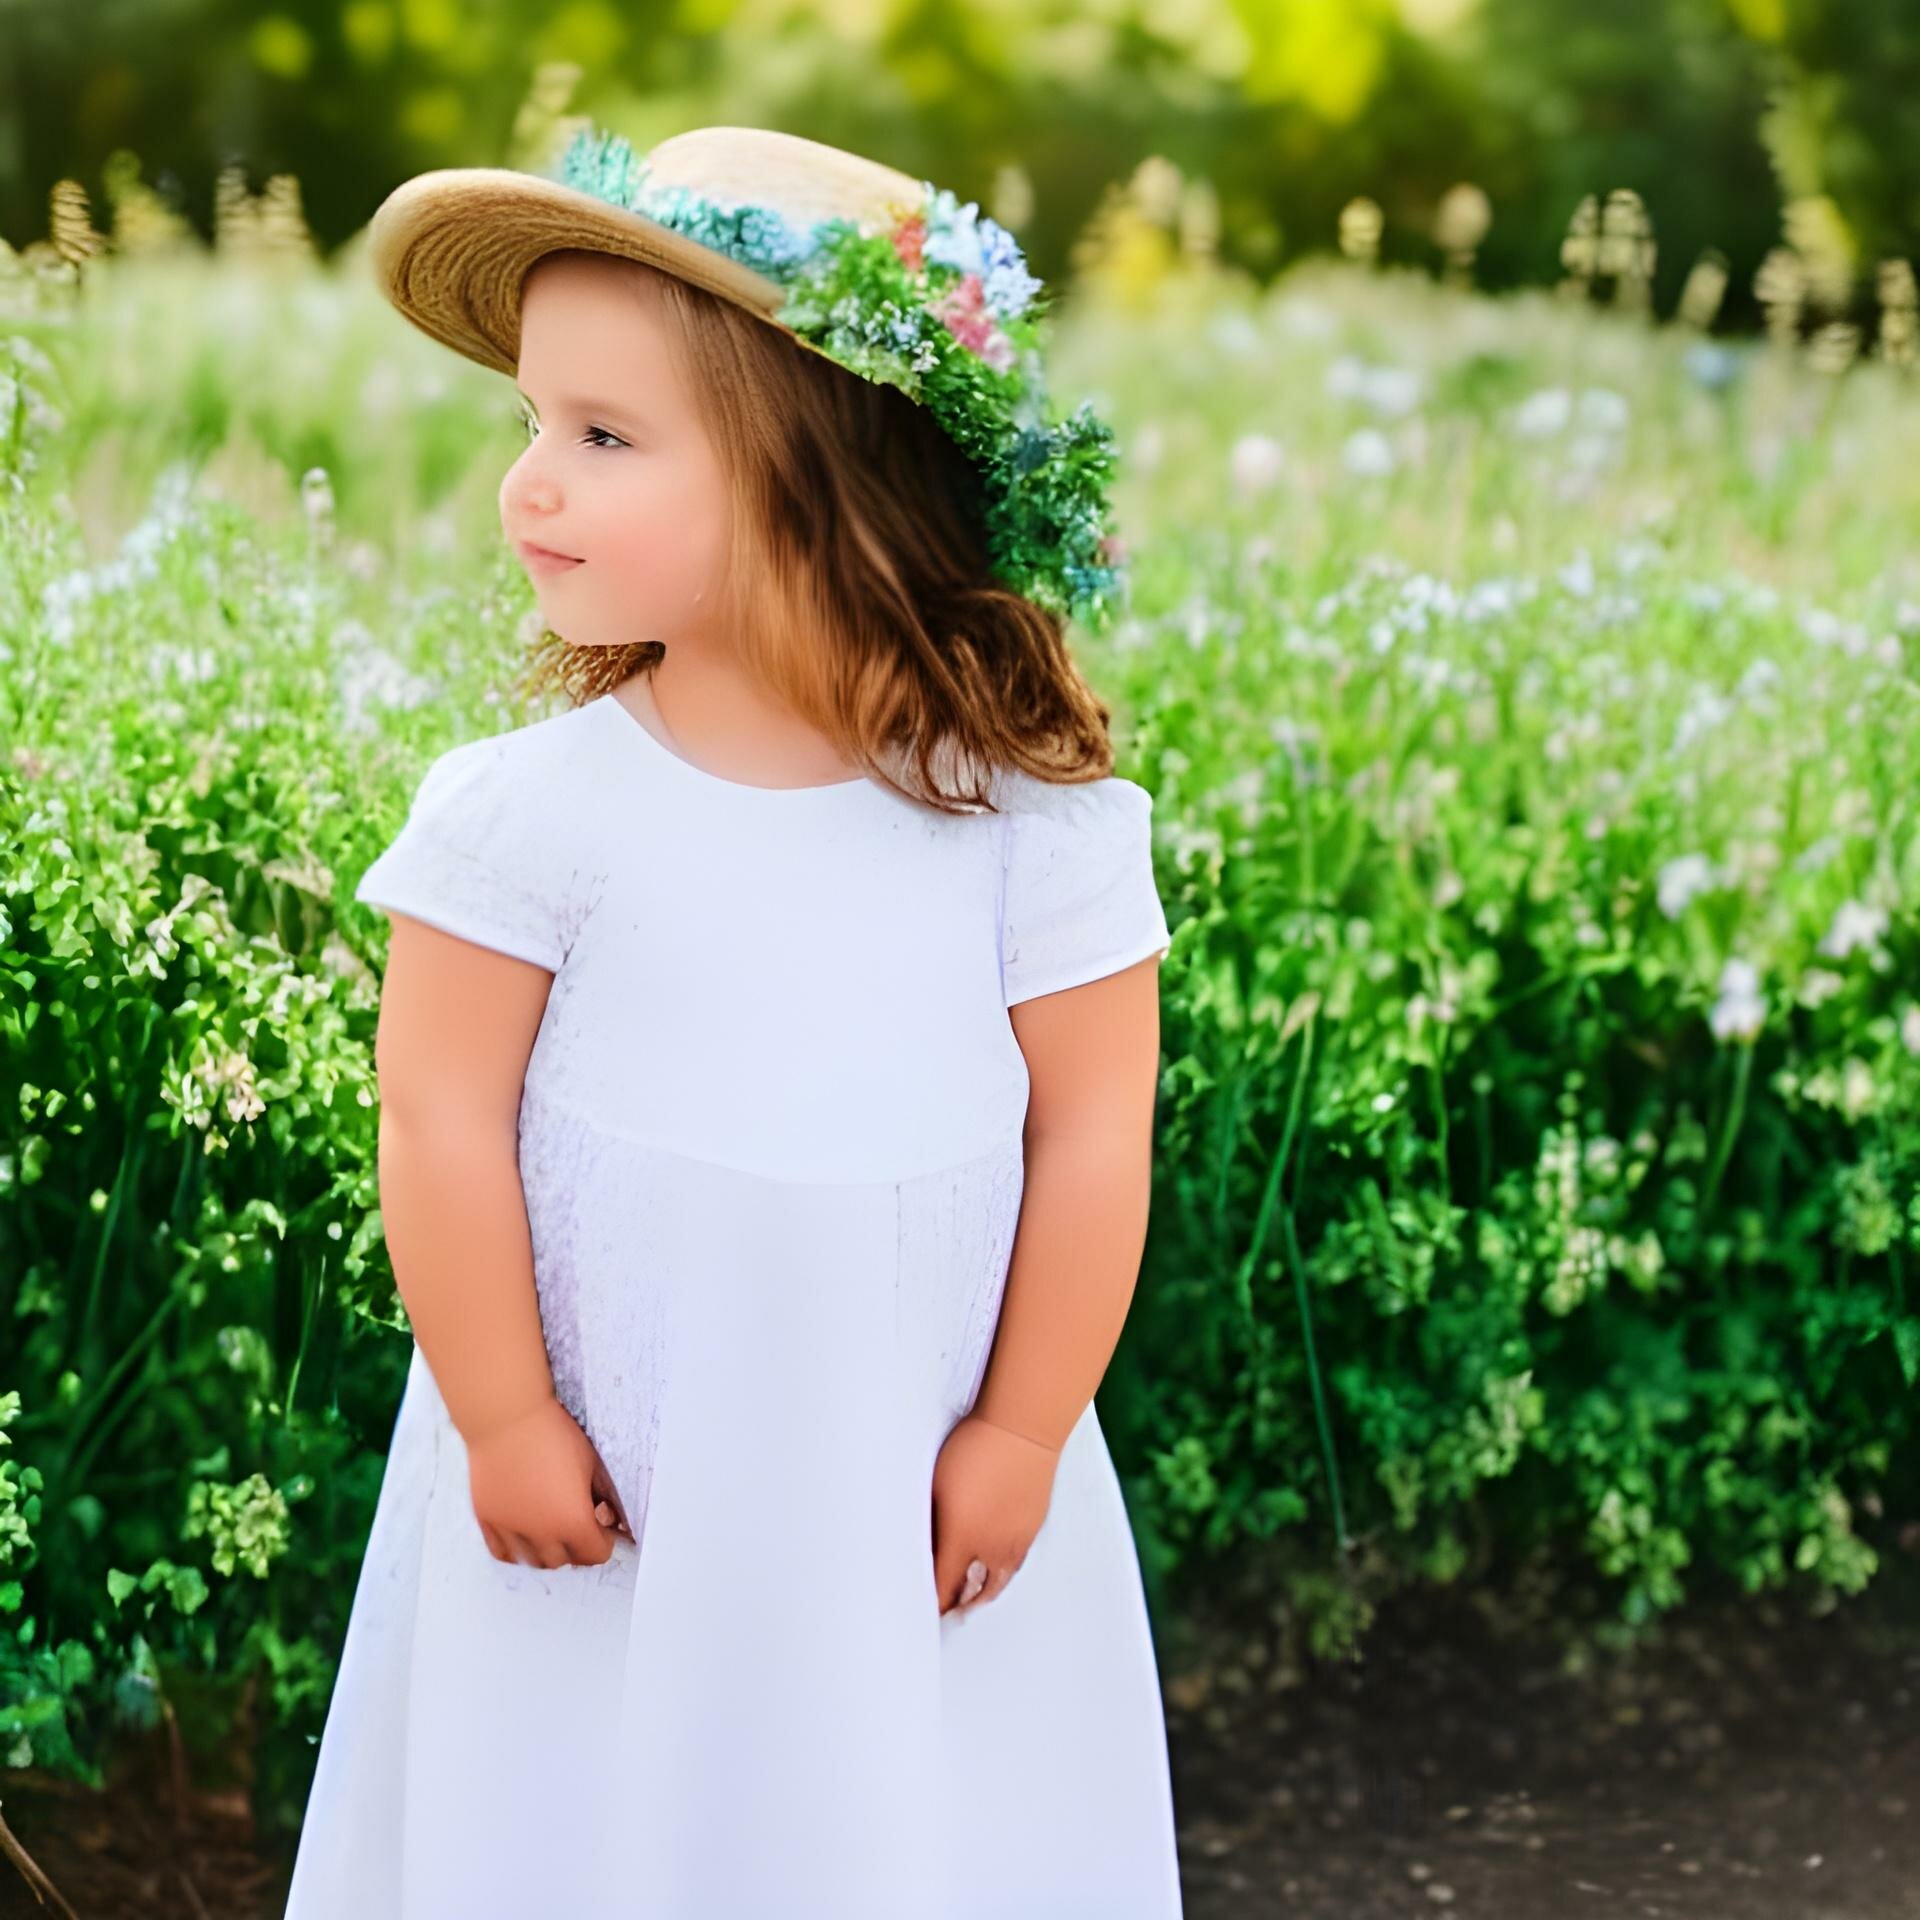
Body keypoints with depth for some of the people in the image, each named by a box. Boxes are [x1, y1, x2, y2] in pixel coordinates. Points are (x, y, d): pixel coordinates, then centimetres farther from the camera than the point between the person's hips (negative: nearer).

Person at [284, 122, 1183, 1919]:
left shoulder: (1032, 814, -11)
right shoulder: (528, 810, -11)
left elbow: (1092, 1134, -6)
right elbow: (445, 1120, -7)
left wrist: (1020, 1438, -4)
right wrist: (505, 1424, -6)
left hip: (925, 1486, 0)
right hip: (601, 1492, 0)